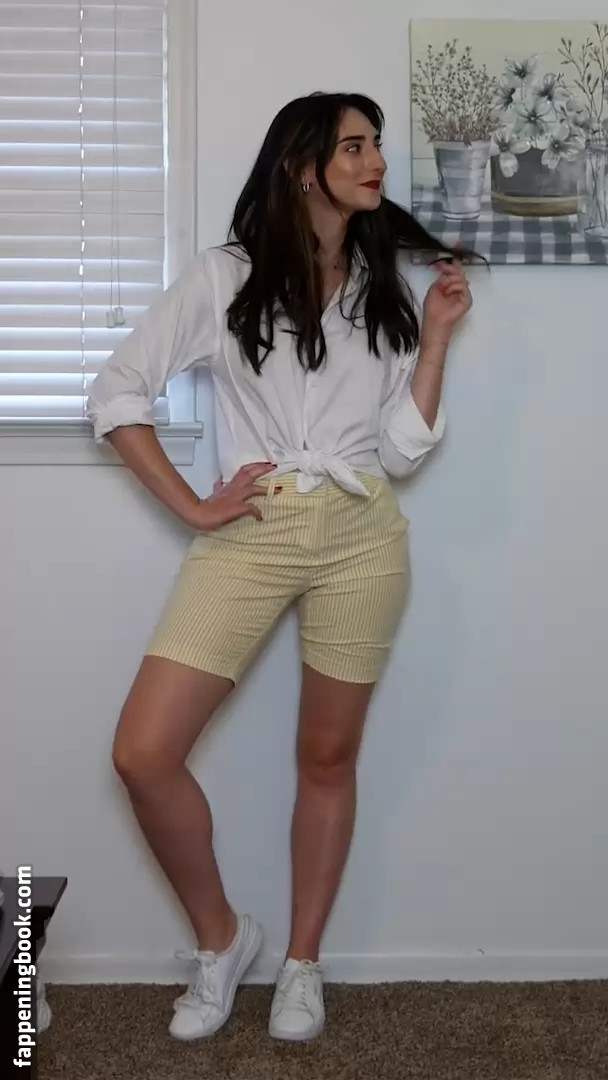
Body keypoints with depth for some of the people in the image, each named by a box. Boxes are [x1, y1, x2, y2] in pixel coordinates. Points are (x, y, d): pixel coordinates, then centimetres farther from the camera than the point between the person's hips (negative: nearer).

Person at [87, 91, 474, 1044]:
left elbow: (403, 448, 6)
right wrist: (190, 506, -5)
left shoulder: (389, 285, 10)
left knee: (328, 756, 9)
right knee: (143, 753, -10)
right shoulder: (227, 274, 1)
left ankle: (302, 963, 28)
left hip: (361, 537, 2)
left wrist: (437, 338, -1)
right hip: (249, 535, -1)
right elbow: (118, 390, 0)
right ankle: (221, 937, 15)